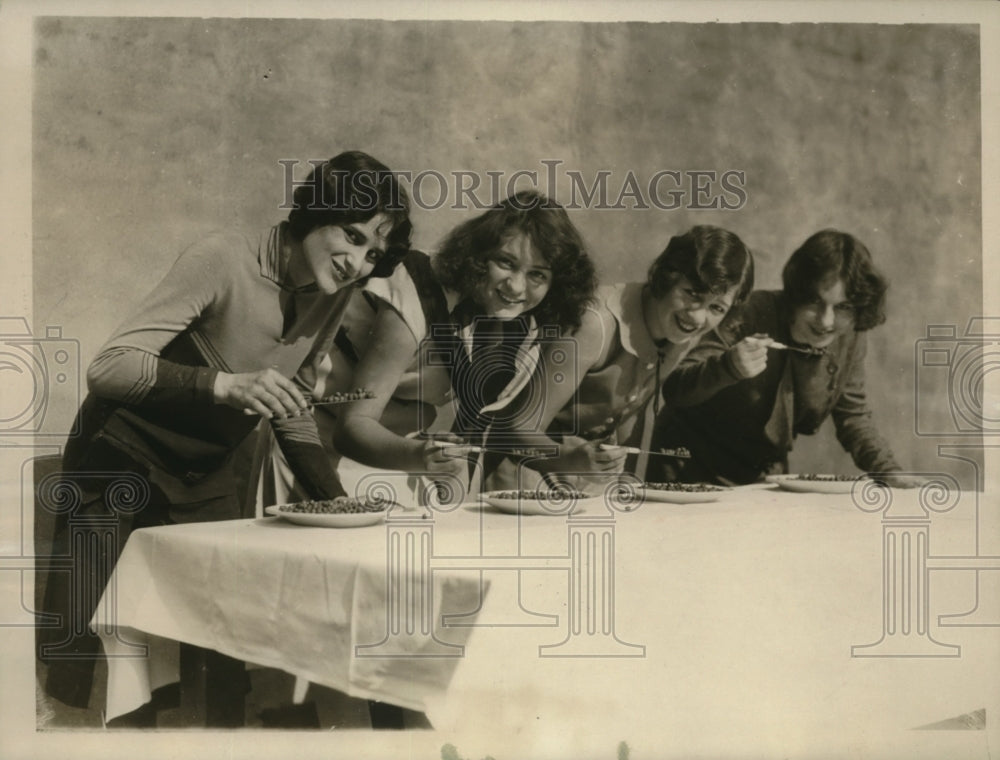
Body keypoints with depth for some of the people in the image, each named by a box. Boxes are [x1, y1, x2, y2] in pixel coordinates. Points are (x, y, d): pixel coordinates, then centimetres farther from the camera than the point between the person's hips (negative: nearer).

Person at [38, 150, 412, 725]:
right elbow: (108, 368, -29)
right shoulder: (224, 261, -23)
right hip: (121, 466, -6)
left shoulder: (336, 296, -2)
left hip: (206, 479, 6)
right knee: (83, 649, -6)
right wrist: (226, 385, -42)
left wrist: (339, 504, -1)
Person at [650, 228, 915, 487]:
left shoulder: (851, 339, -5)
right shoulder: (751, 316, -23)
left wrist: (889, 471, -4)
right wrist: (729, 367, -44)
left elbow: (854, 417, 10)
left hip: (766, 478, 5)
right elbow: (672, 390, -26)